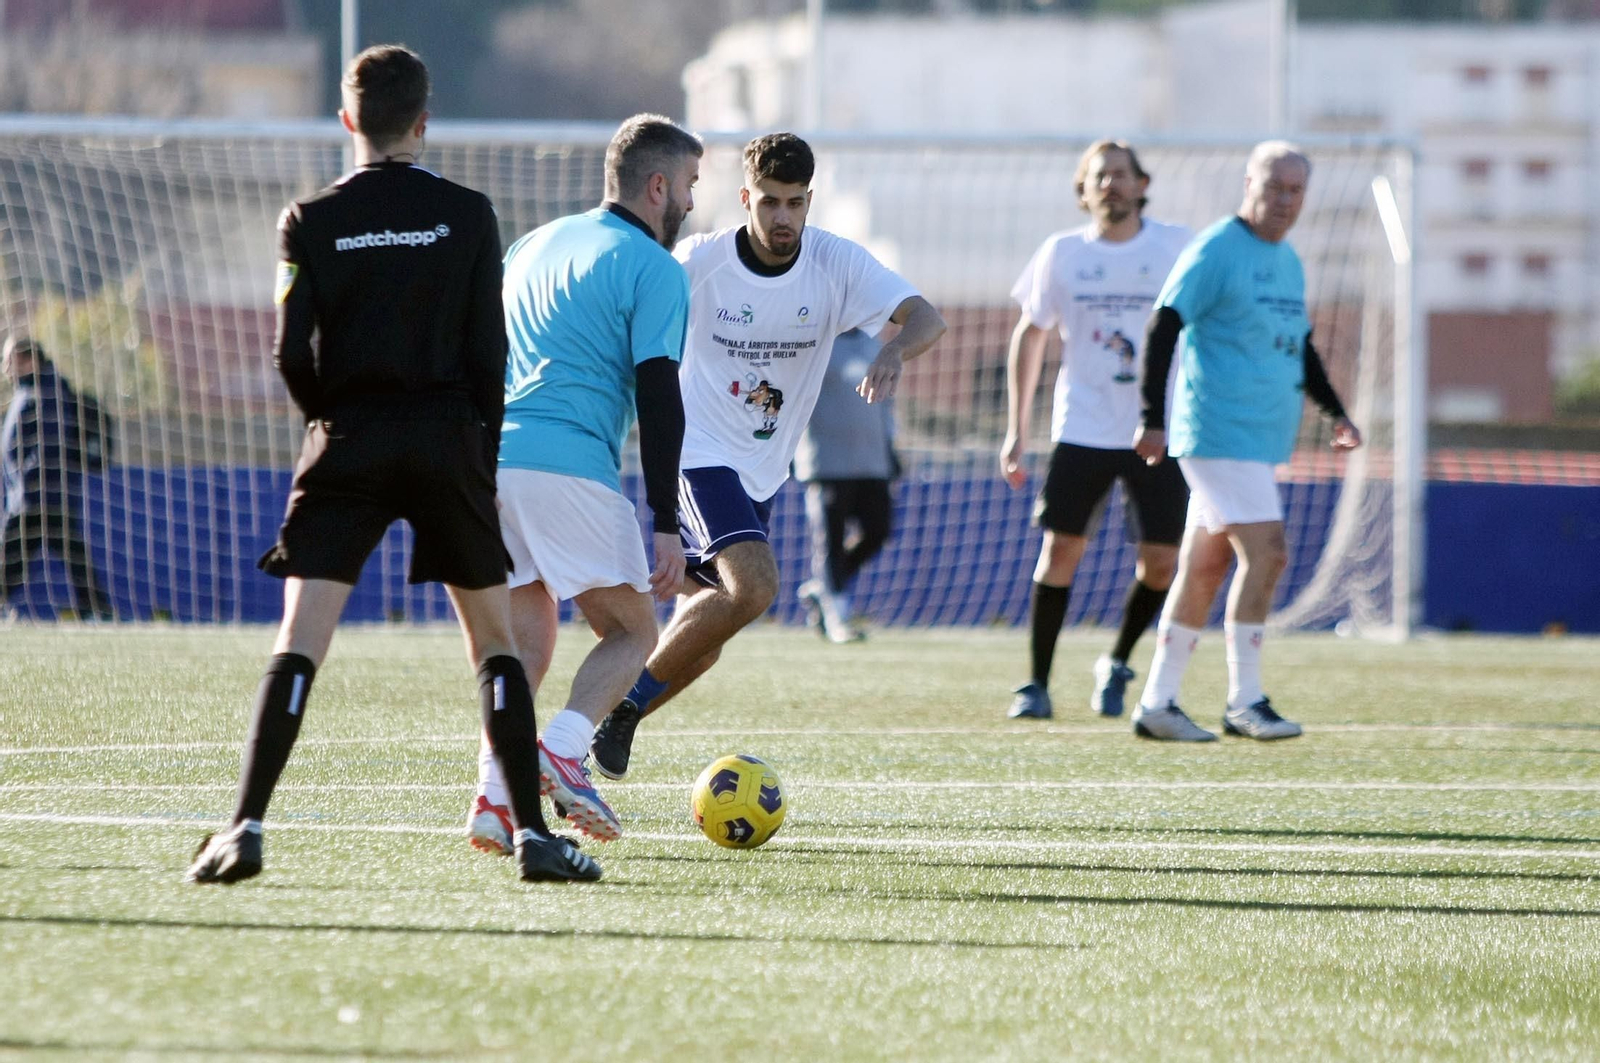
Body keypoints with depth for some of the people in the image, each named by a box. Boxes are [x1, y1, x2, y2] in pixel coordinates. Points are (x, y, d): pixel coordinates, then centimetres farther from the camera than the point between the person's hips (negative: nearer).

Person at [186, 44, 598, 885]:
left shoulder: (310, 222, 1)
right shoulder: (467, 216, 1)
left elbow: (291, 352, -3)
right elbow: (489, 352, 0)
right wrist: (485, 459, 10)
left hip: (347, 444, 0)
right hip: (449, 438, 1)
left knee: (299, 643, -5)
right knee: (494, 642, 11)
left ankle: (246, 828, -17)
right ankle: (532, 835, 6)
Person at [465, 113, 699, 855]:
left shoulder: (533, 245, 23)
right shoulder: (654, 270, 0)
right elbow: (658, 399, -7)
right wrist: (667, 527, -7)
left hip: (488, 456, 7)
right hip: (568, 463, -6)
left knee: (525, 642, 14)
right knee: (632, 632, 6)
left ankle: (496, 794, -2)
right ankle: (562, 752, -17)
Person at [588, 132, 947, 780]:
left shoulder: (836, 264, -8)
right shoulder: (699, 262, -13)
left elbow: (925, 317, -19)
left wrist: (896, 351, -40)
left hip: (764, 472, 5)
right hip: (699, 453, -5)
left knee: (699, 643, 7)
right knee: (753, 586, -26)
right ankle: (626, 704, -14)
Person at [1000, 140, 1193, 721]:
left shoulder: (1176, 246, 1)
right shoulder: (1061, 254, 2)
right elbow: (1028, 337, 11)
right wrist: (1015, 430, 7)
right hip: (1083, 428, 0)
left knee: (1160, 562, -4)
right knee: (1061, 546, -7)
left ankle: (1117, 665, 21)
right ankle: (1036, 684, 3)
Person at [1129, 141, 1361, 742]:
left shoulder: (1289, 262, 17)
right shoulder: (1215, 251, -9)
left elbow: (1299, 347, 29)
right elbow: (1163, 329, -12)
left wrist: (1334, 412, 19)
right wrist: (1153, 418, -17)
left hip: (1260, 441, 8)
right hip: (1219, 435, -8)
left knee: (1205, 568, 9)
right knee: (1266, 552, -15)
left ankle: (1156, 703, 13)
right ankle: (1244, 702, -10)